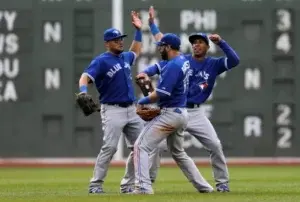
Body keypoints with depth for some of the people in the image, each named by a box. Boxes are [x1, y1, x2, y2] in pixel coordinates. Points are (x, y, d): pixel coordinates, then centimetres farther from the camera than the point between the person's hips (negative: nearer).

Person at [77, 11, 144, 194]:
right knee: (110, 147, -16)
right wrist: (83, 92, -42)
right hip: (113, 110, -7)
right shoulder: (101, 61, -9)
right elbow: (85, 77, -21)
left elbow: (136, 52, 38)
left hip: (132, 110, 8)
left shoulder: (125, 57, 15)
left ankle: (128, 185, 11)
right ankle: (96, 185, -10)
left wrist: (138, 30, 29)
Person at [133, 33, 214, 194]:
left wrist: (143, 101, -11)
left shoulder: (173, 66, -18)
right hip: (181, 113, 10)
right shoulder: (183, 60, 10)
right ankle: (203, 186, 23)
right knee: (178, 153, 24)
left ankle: (143, 187, -19)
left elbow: (161, 94, -23)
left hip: (169, 114, -10)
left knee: (141, 146, -8)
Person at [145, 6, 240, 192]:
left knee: (215, 145, -3)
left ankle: (222, 183, 9)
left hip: (195, 113, 1)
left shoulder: (214, 64, 2)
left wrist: (221, 42, -18)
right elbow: (158, 66, 2)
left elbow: (235, 60, -11)